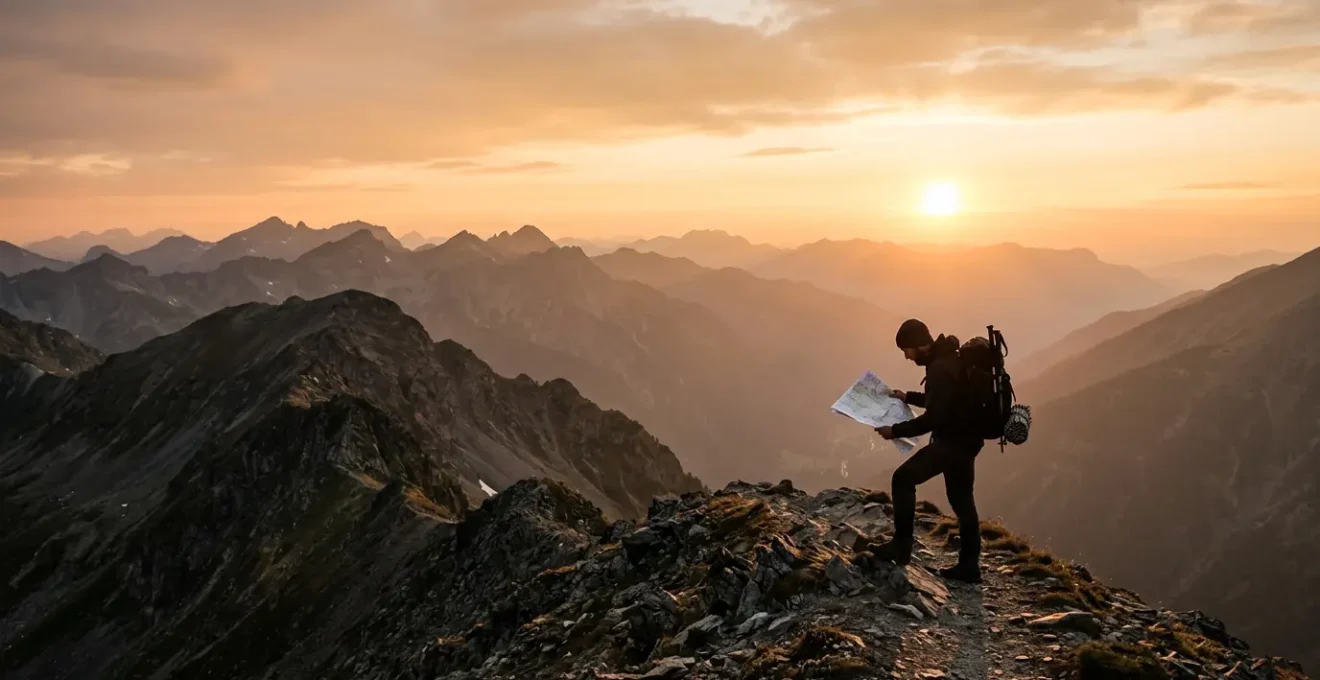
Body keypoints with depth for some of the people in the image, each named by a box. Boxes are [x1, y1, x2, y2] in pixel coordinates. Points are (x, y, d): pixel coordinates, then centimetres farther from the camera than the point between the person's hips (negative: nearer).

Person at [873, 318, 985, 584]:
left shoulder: (940, 369, -22)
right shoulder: (948, 360, 11)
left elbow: (933, 418, -25)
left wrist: (896, 430, -18)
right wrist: (909, 397, 22)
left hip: (952, 440, -11)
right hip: (965, 439, 11)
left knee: (904, 478, -13)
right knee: (962, 501, 14)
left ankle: (901, 546, -9)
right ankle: (969, 565, 20)